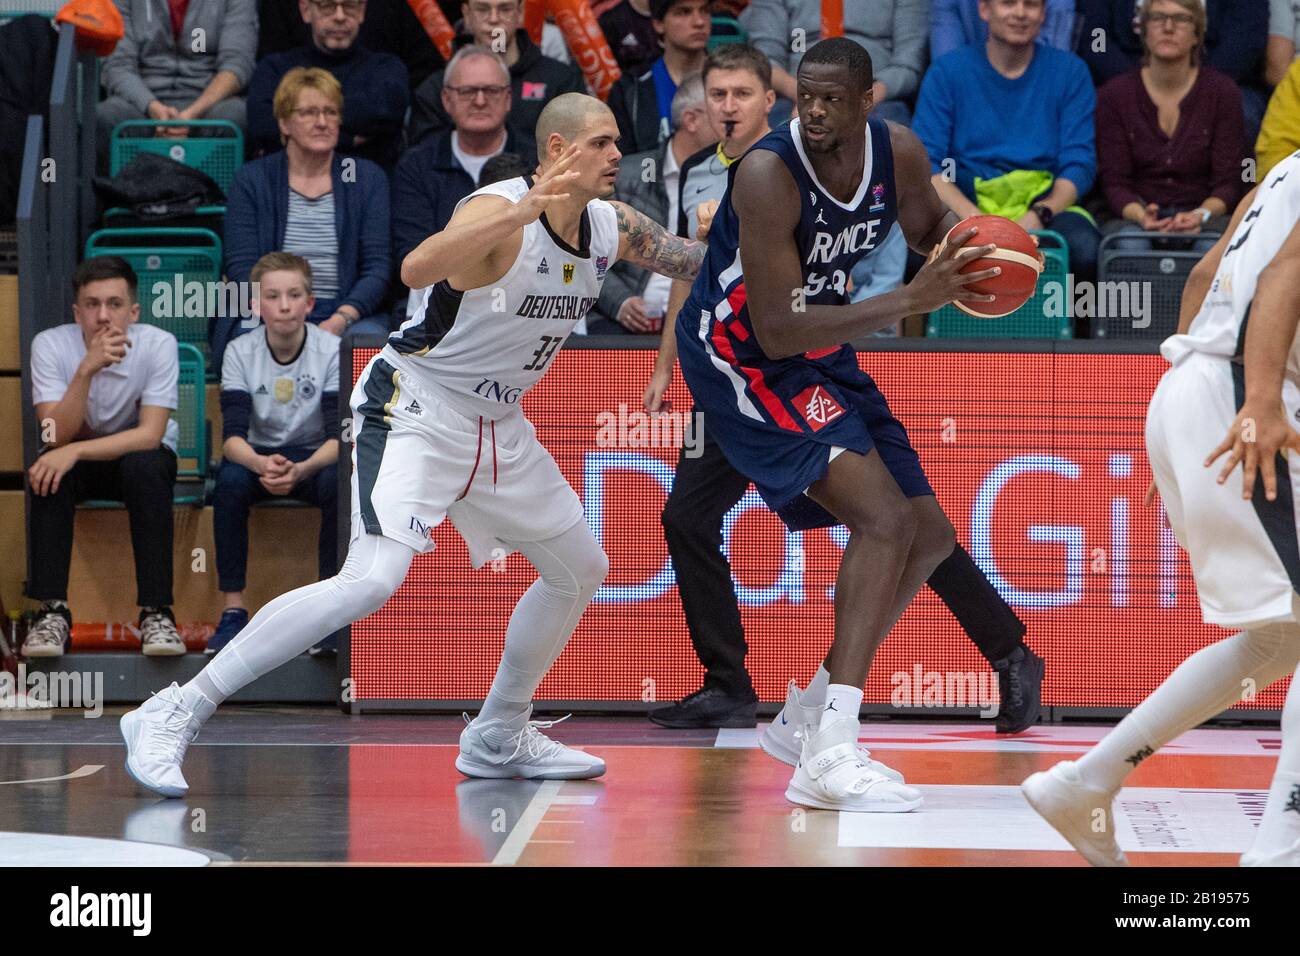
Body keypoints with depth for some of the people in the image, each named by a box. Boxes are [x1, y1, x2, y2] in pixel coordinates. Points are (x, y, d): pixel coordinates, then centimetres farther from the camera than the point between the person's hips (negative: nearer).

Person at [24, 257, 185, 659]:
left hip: (140, 454, -1)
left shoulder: (158, 345, -21)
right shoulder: (50, 345, -19)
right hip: (75, 457, 1)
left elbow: (150, 434, -27)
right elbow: (57, 435, -27)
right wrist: (86, 370, -41)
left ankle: (156, 613, -30)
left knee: (144, 467, -35)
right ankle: (52, 611, -28)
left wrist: (76, 451, -39)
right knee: (49, 471, -32)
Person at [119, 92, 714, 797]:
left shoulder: (613, 228, 0)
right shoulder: (498, 211, -22)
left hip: (499, 427, 9)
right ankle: (175, 714, -22)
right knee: (372, 581, -25)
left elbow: (706, 266, 14)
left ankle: (498, 739, 32)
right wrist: (522, 211, -49)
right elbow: (418, 268, -42)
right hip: (415, 413, -9)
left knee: (581, 569, 17)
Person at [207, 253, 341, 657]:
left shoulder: (332, 350, -13)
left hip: (314, 458, -1)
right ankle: (234, 609, -24)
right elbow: (233, 436, -18)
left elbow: (339, 435, -19)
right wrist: (261, 464, -42)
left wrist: (302, 470, -40)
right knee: (230, 480, -32)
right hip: (258, 455, 1)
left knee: (339, 481, -33)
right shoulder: (240, 352, -10)